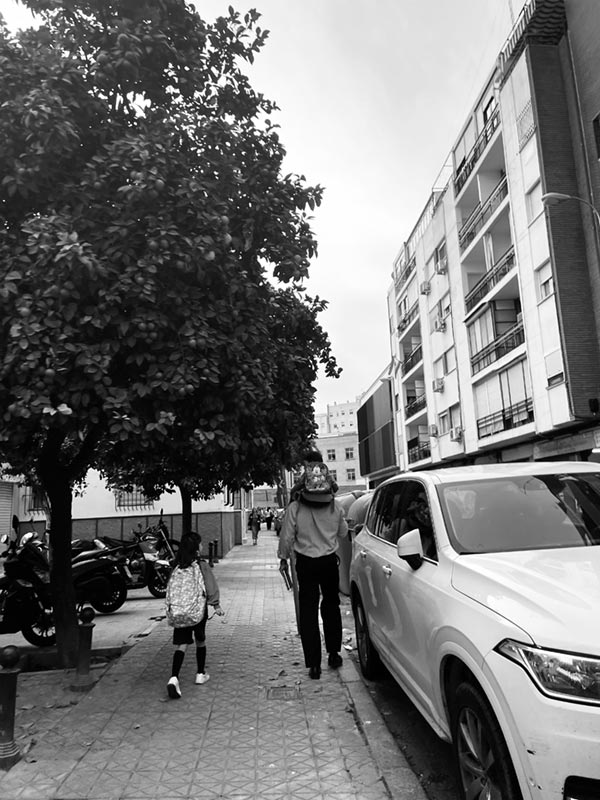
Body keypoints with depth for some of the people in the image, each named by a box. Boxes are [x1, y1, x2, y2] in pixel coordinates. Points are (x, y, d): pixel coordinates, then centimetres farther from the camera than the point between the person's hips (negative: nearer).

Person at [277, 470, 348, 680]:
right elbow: (343, 532, 6)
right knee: (331, 607, 20)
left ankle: (314, 664, 6)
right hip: (329, 561, 2)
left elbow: (287, 537, -8)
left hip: (306, 563, -2)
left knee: (308, 612, 5)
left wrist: (283, 557, 7)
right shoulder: (335, 507, -8)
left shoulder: (295, 508, -15)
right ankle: (333, 654, 29)